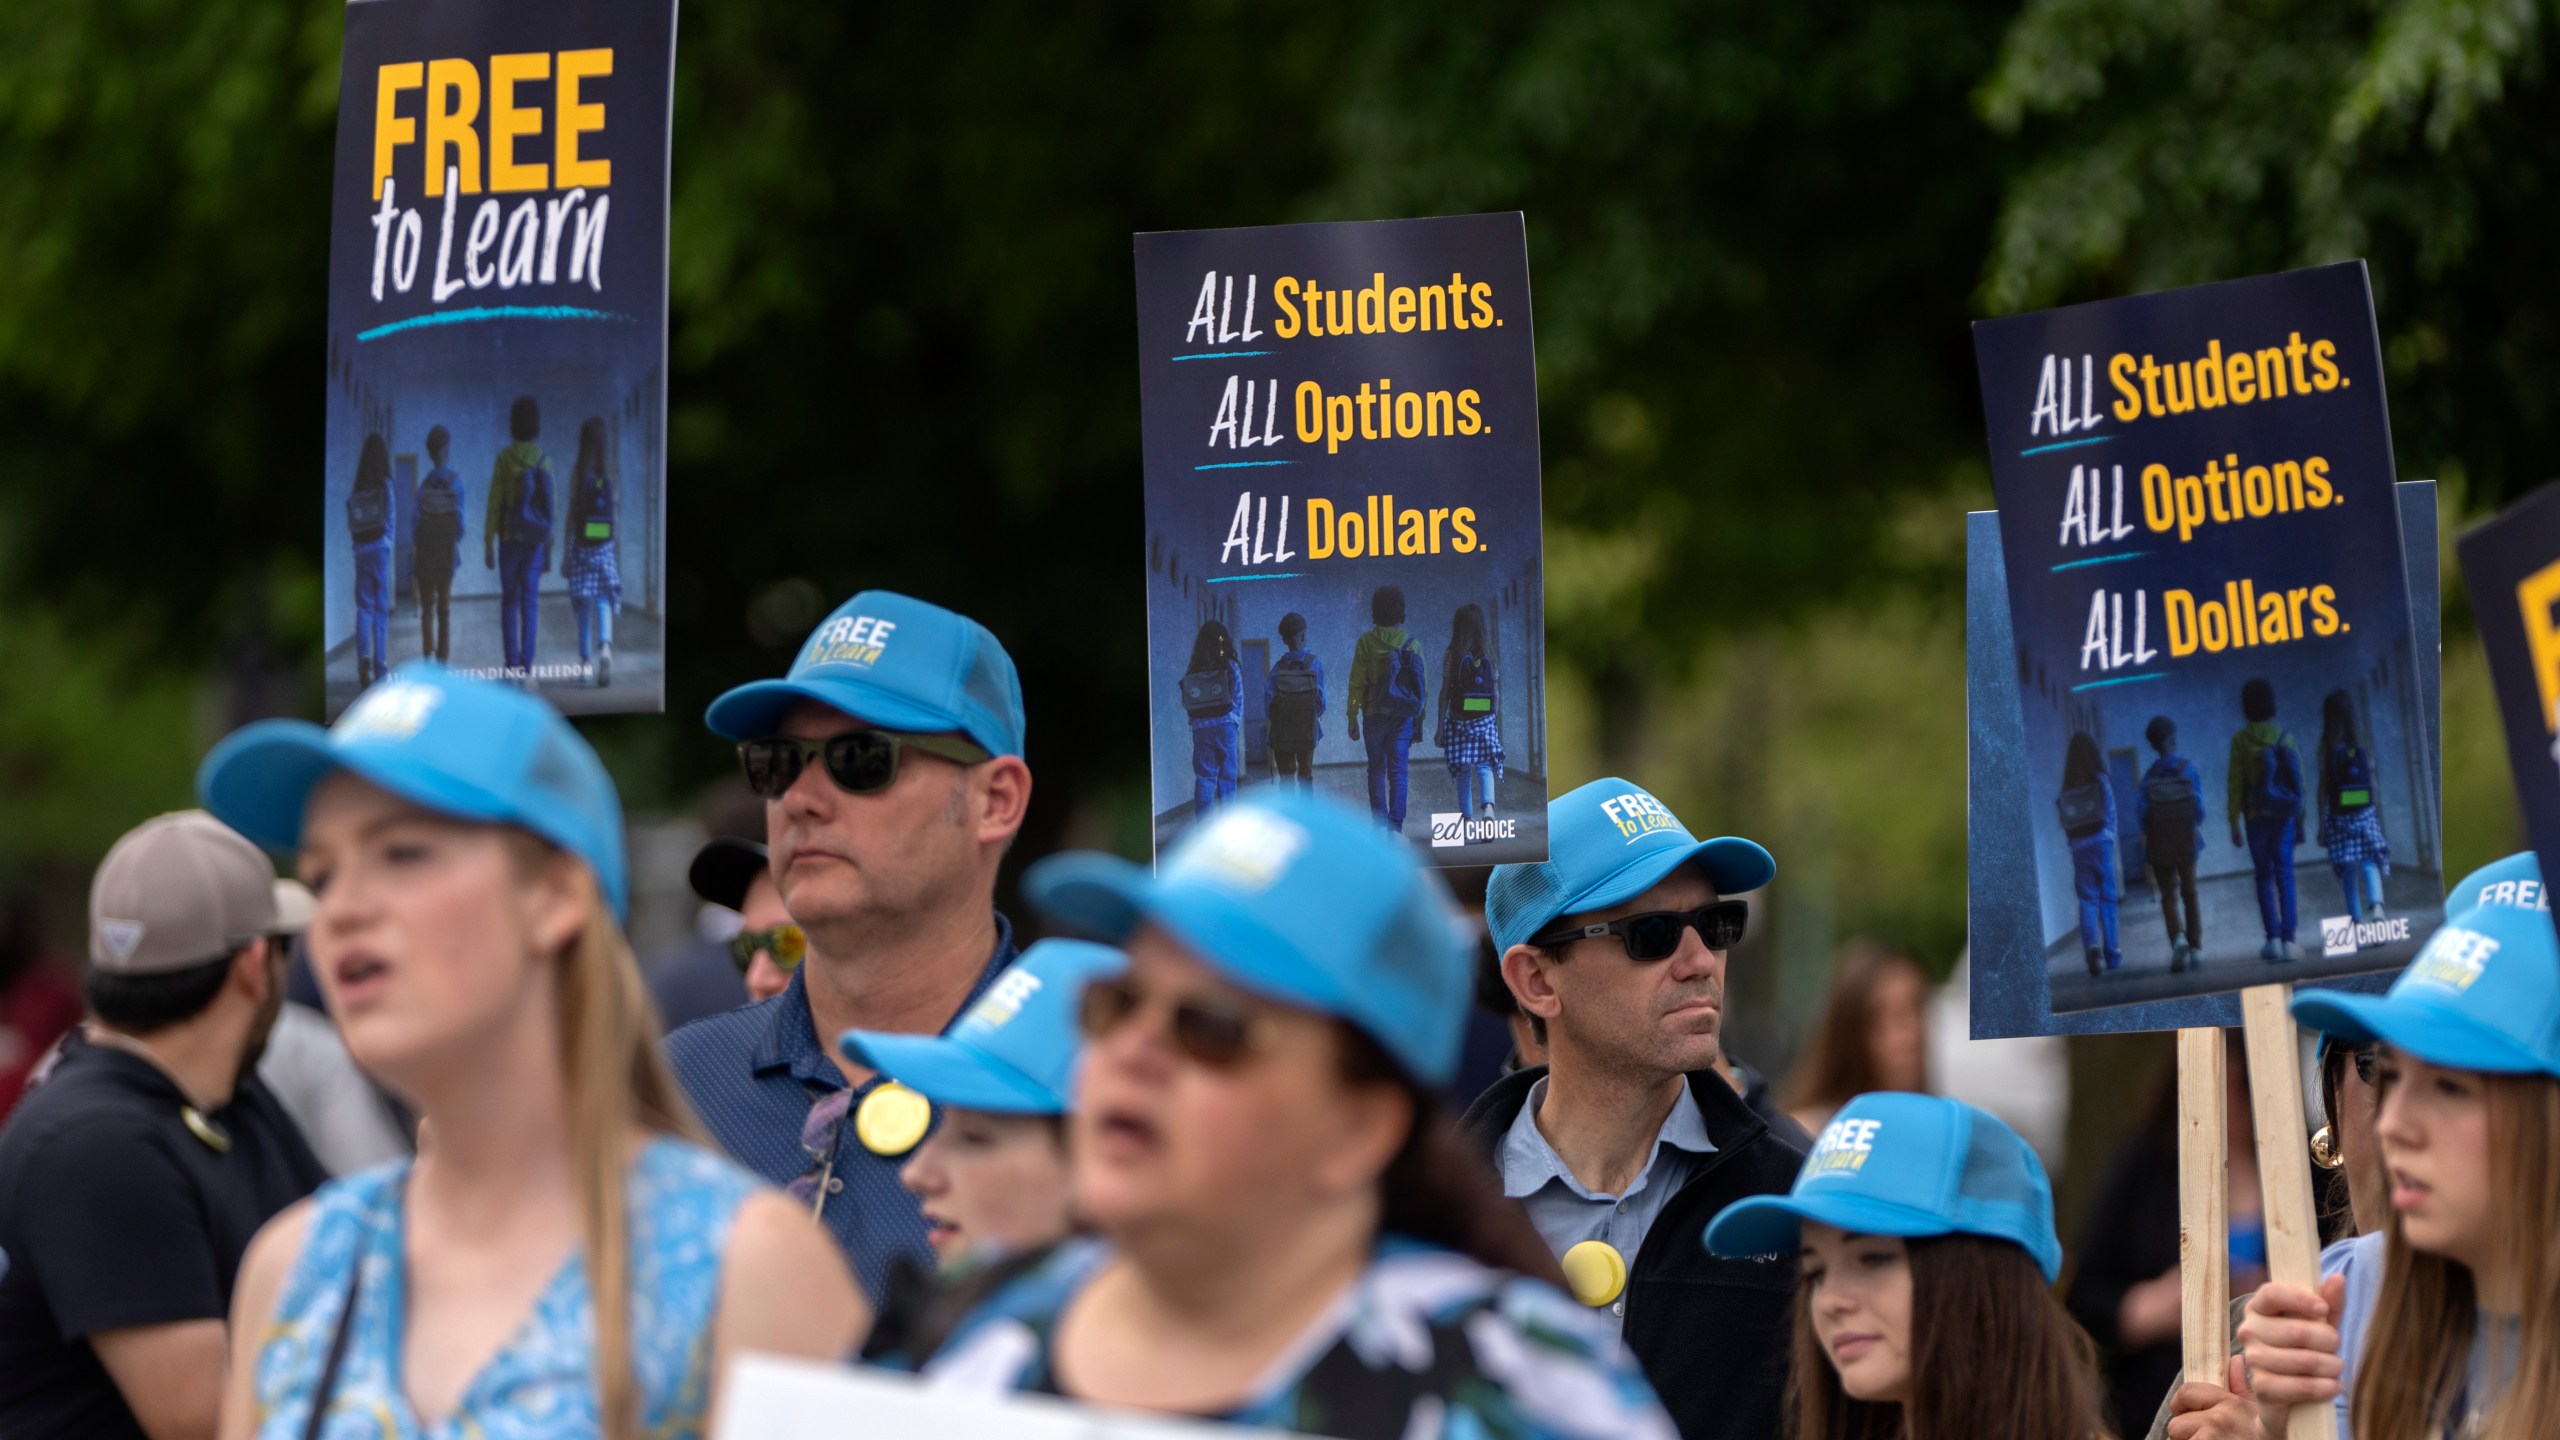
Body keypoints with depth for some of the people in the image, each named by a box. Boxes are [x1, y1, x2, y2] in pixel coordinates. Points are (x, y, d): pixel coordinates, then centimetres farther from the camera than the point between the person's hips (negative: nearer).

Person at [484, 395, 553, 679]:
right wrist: (549, 551, 7)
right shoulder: (544, 462, -2)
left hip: (509, 539, -1)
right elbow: (550, 507, -1)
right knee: (530, 602, 4)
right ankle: (526, 665, -3)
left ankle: (512, 664, 2)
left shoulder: (504, 459, -8)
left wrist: (488, 546, -2)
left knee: (509, 601, 9)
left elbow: (494, 505, -8)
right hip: (536, 540, 1)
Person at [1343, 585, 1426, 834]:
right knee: (1399, 771, 1)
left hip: (1375, 713, 0)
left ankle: (1380, 824, 4)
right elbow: (1422, 684, 1)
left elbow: (1357, 681, -4)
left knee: (1376, 769, 11)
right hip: (1403, 715, 0)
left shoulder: (1366, 642, -3)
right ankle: (1395, 826, -6)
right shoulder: (1411, 644, 0)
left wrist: (1352, 717, 1)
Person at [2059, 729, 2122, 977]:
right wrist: (2111, 837, 9)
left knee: (2087, 900, 1)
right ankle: (2111, 954, 12)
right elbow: (2110, 812, -3)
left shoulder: (2068, 787, 3)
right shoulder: (2100, 780, -5)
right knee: (2107, 898, 8)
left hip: (2078, 847, 2)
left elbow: (2064, 819, 0)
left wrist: (2073, 841, 6)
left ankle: (2092, 947, -22)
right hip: (2101, 842, -2)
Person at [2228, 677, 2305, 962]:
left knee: (2264, 877, 8)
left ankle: (2273, 938, -2)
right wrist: (2300, 820, 8)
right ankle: (2288, 940, -5)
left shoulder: (2241, 740, -4)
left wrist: (2235, 823, 1)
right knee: (2285, 876, 2)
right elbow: (2299, 780, 1)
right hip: (2284, 816, 1)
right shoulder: (2285, 737, -1)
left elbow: (2236, 782, -5)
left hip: (2256, 817, -1)